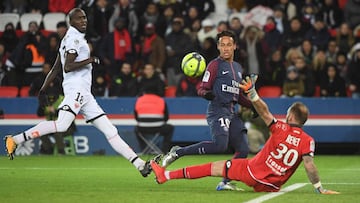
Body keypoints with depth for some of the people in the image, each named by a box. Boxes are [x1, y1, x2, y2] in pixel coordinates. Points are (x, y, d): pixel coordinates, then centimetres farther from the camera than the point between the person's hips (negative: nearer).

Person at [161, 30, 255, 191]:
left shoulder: (238, 68, 22)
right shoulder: (215, 65, 0)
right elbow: (202, 89, -5)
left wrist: (252, 105, 18)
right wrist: (206, 93, -27)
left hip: (232, 113, 8)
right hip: (217, 110, -8)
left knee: (243, 150, -4)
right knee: (220, 145, -27)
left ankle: (225, 182, 5)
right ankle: (177, 152, -18)